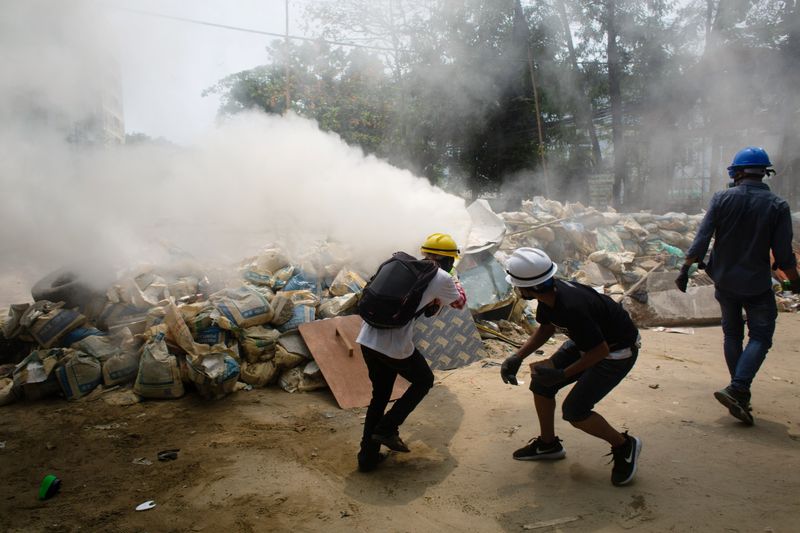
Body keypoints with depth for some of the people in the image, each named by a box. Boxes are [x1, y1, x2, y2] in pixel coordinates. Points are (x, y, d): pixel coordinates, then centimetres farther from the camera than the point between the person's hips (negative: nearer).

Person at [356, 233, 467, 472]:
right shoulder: (441, 278, 1)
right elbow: (460, 302, 19)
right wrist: (455, 282, 37)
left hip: (367, 338, 6)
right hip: (395, 345, -6)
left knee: (380, 395, 22)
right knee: (424, 381, 21)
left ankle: (368, 456, 25)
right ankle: (387, 429, 14)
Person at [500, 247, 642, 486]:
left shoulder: (572, 307, -37)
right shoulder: (549, 293, -11)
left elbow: (600, 350, -27)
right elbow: (546, 328, 8)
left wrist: (561, 374, -25)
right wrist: (517, 357, -1)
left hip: (617, 351, -9)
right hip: (587, 341, 9)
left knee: (574, 411, -12)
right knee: (541, 383, 4)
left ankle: (624, 445, 13)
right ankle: (548, 443, 24)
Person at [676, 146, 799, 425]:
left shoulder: (721, 199, -7)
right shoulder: (777, 206, -9)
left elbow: (701, 240, -11)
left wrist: (685, 269, -4)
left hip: (724, 281, 2)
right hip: (757, 284, -2)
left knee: (732, 334, 16)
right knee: (760, 336, 6)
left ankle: (740, 391, 24)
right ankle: (737, 389, -10)